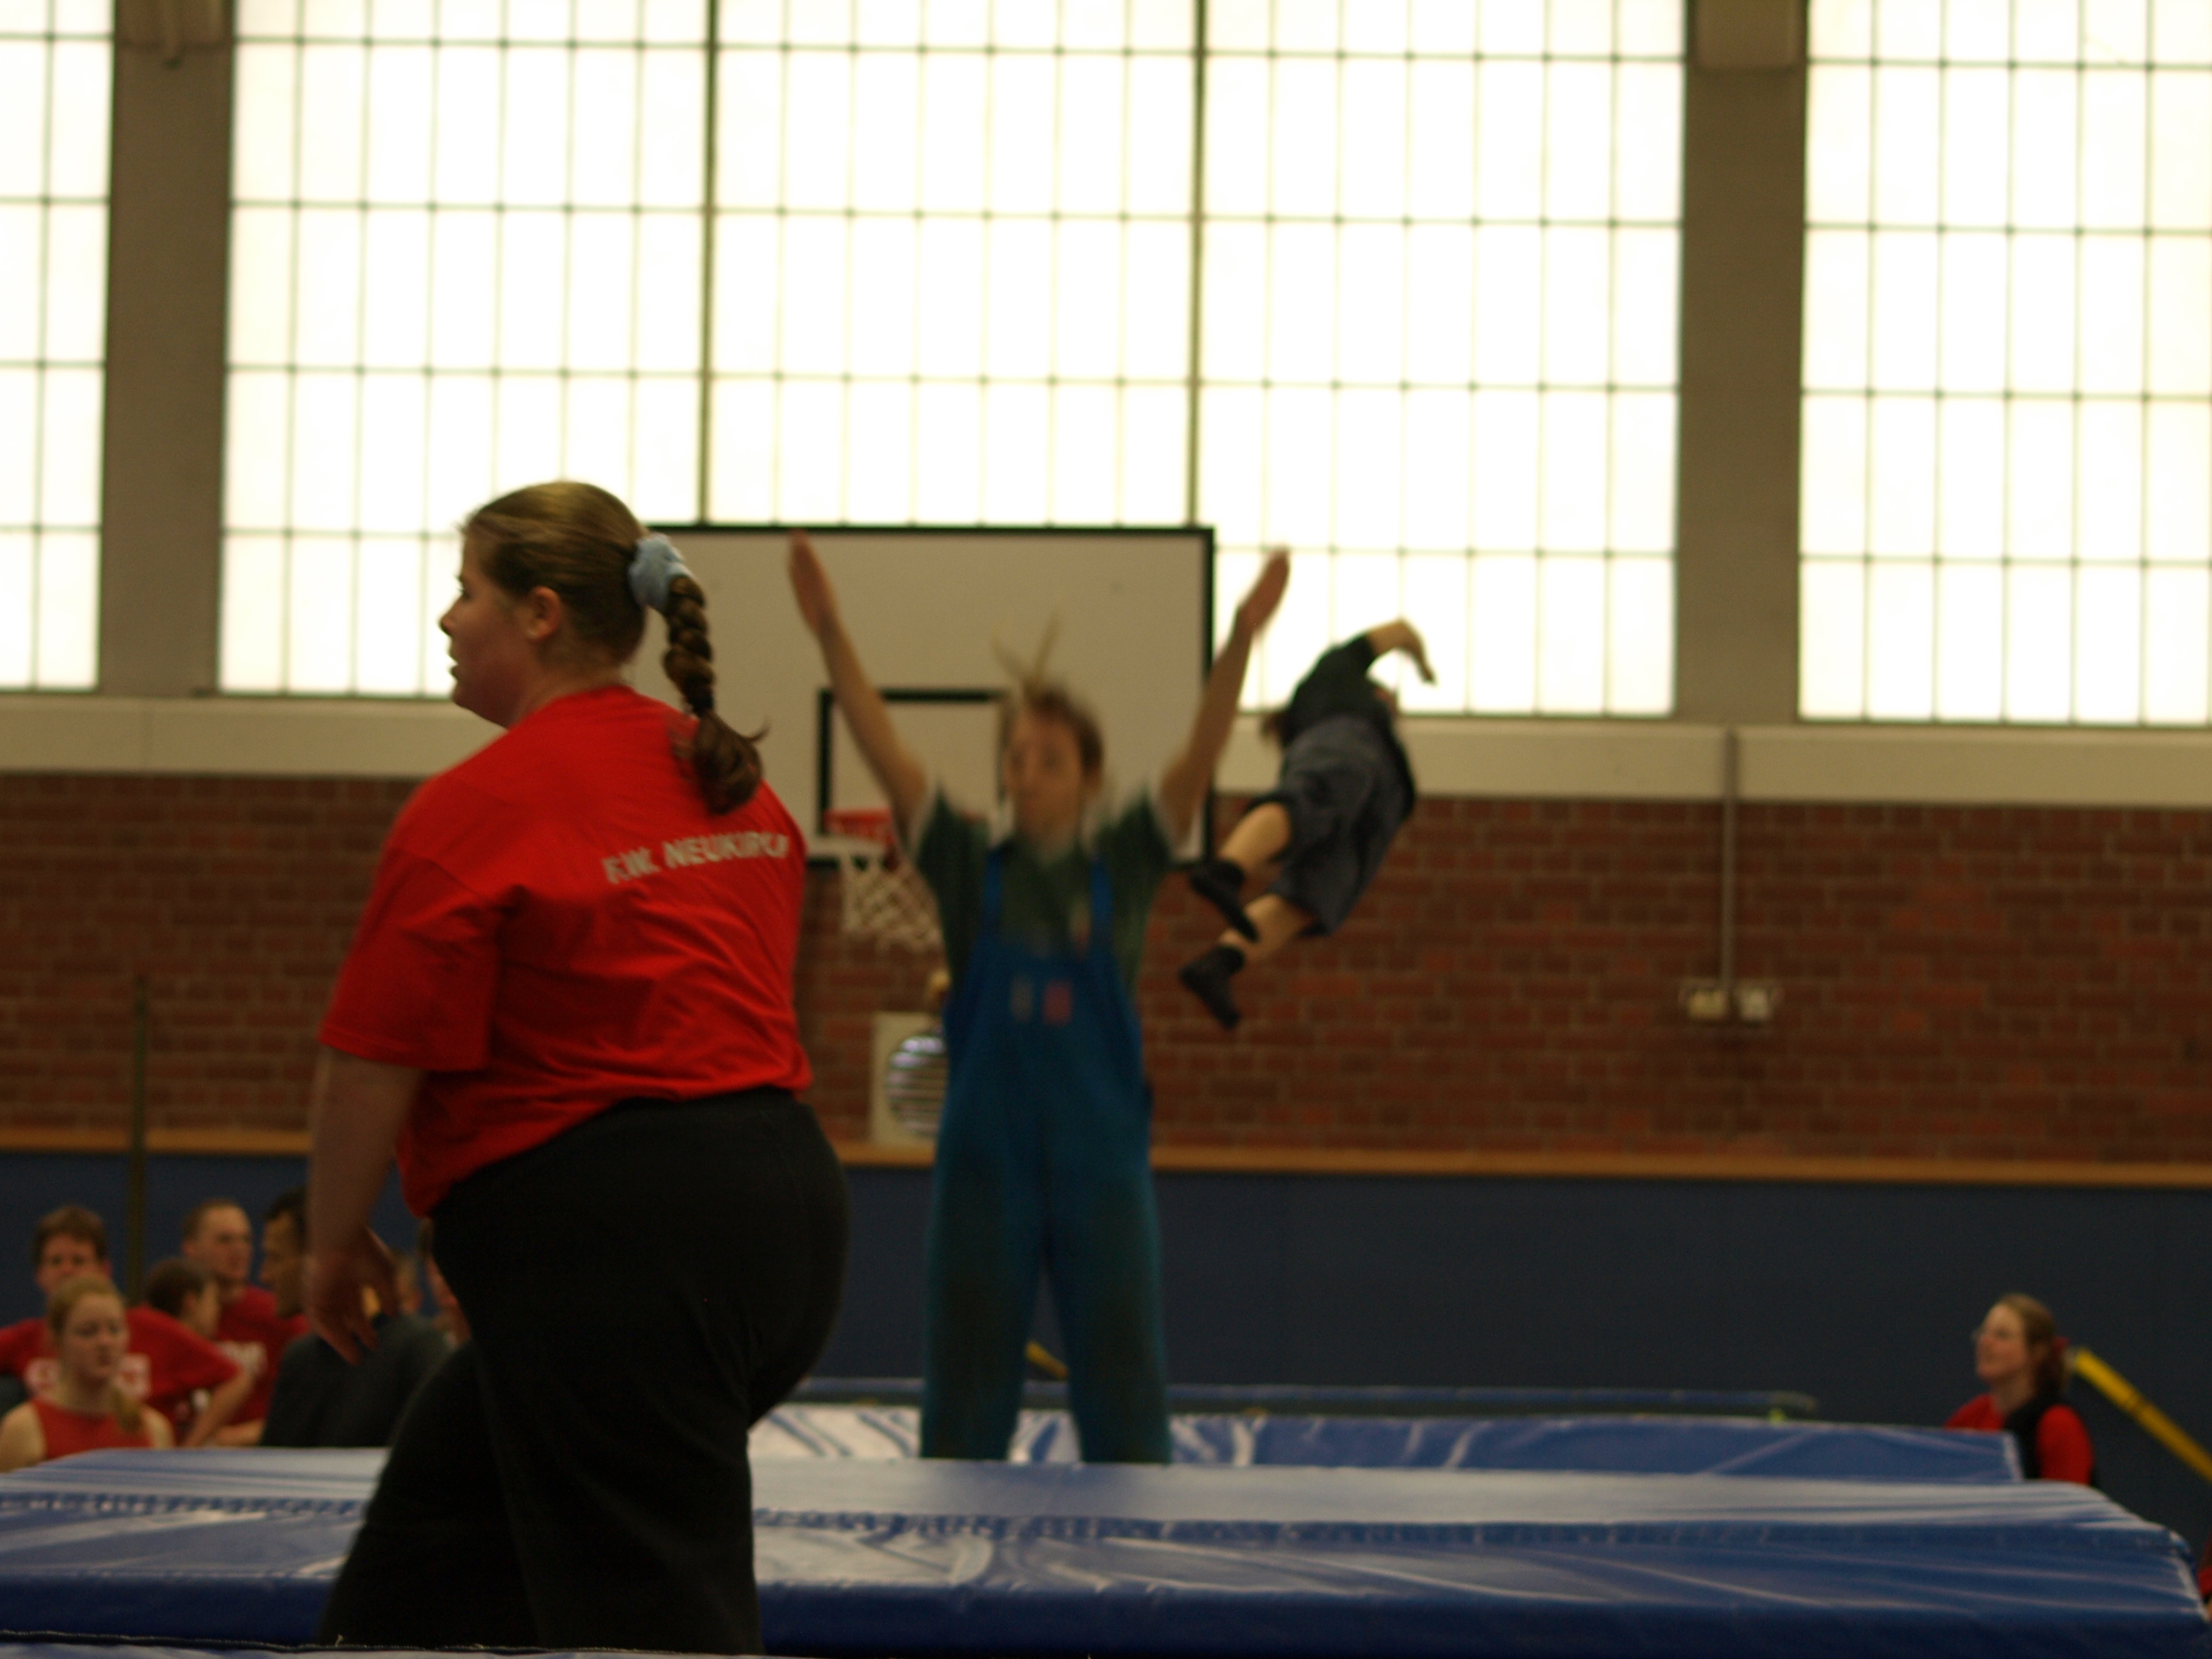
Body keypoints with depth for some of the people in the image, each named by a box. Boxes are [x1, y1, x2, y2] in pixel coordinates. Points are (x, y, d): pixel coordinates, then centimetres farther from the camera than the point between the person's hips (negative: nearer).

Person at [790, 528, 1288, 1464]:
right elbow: (884, 753, -7)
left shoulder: (1123, 866, 2)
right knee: (964, 1391, 4)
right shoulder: (968, 867, 3)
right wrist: (828, 632, -19)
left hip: (1102, 1166, 0)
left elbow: (1201, 757, -9)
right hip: (985, 1165, 0)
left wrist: (1241, 639, -23)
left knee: (1124, 1388, 2)